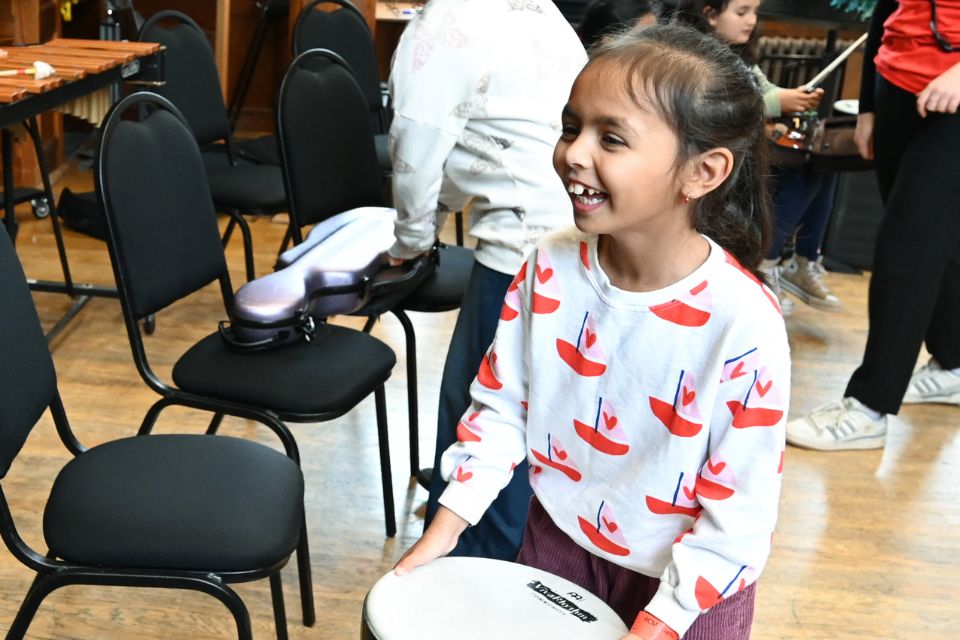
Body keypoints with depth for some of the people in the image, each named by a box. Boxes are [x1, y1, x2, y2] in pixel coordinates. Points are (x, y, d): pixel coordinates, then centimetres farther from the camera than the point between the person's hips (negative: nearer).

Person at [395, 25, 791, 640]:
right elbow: (502, 403, -1)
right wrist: (449, 521, -4)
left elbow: (740, 515, -20)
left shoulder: (744, 326, -28)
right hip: (558, 540, 4)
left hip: (681, 583, -3)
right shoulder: (551, 267, -14)